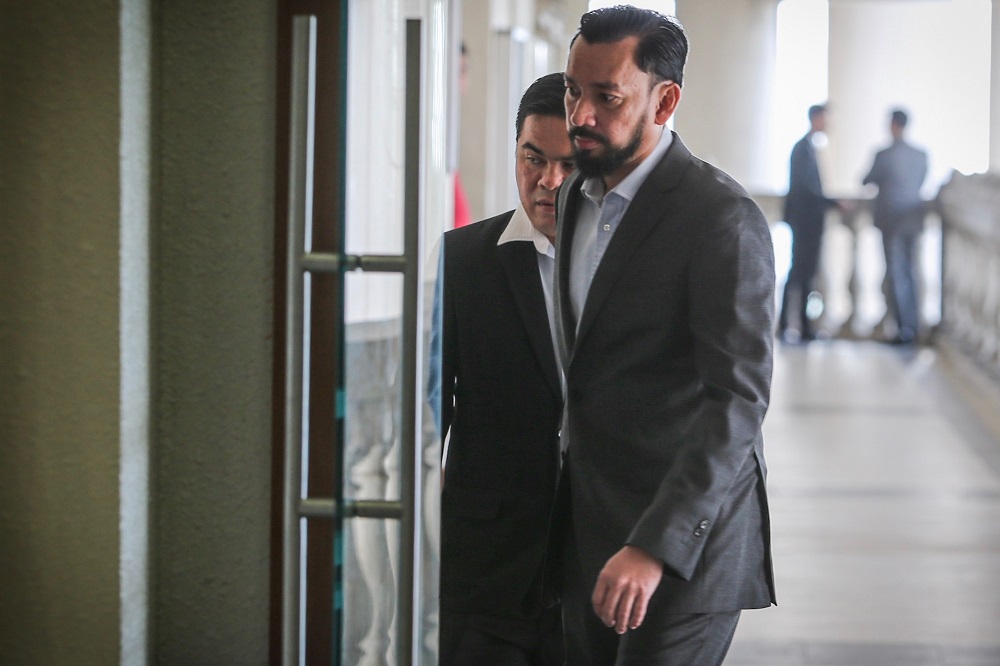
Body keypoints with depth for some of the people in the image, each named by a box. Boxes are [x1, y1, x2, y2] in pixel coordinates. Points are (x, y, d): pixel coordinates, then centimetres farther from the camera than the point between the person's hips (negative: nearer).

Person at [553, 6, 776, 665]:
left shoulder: (723, 218, -18)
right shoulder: (577, 195, 8)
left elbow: (740, 399, -25)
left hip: (684, 535, -8)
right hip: (591, 525, 8)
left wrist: (655, 545, -32)